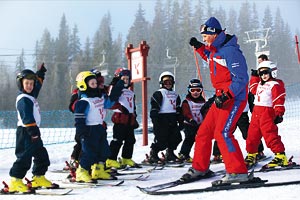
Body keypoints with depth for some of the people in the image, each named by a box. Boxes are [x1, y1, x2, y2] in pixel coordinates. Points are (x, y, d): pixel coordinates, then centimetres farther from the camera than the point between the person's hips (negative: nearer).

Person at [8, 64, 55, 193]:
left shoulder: (31, 96, 15)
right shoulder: (23, 99, -14)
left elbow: (38, 85, 36)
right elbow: (27, 117, -23)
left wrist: (40, 73, 39)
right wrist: (33, 131, -28)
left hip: (33, 132, 10)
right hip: (25, 133, -10)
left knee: (42, 155, 15)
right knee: (24, 157, -13)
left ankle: (39, 178, 24)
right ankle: (15, 182, -13)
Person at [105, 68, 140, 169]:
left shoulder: (131, 93, 23)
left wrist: (134, 119, 24)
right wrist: (121, 107, -26)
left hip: (129, 120, 8)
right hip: (120, 119, -8)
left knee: (130, 140, 10)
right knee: (118, 140, -9)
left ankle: (126, 159, 21)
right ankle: (111, 160, -5)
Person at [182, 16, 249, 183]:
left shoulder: (230, 51, -17)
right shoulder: (215, 49, 12)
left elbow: (241, 78, -20)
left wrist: (226, 95, -28)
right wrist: (199, 48, 26)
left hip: (235, 98, -10)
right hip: (222, 97, 10)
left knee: (222, 133, -21)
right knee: (204, 131, 10)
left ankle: (238, 172, -17)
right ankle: (200, 168, 23)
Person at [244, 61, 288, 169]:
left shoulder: (275, 85, -8)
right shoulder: (260, 84, 18)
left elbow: (279, 100, -14)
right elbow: (253, 89, 38)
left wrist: (279, 114, -20)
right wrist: (254, 77, 28)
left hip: (267, 112, -8)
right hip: (256, 112, 9)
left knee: (270, 134, -16)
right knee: (252, 134, 12)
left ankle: (281, 156, -15)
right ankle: (251, 155, 26)